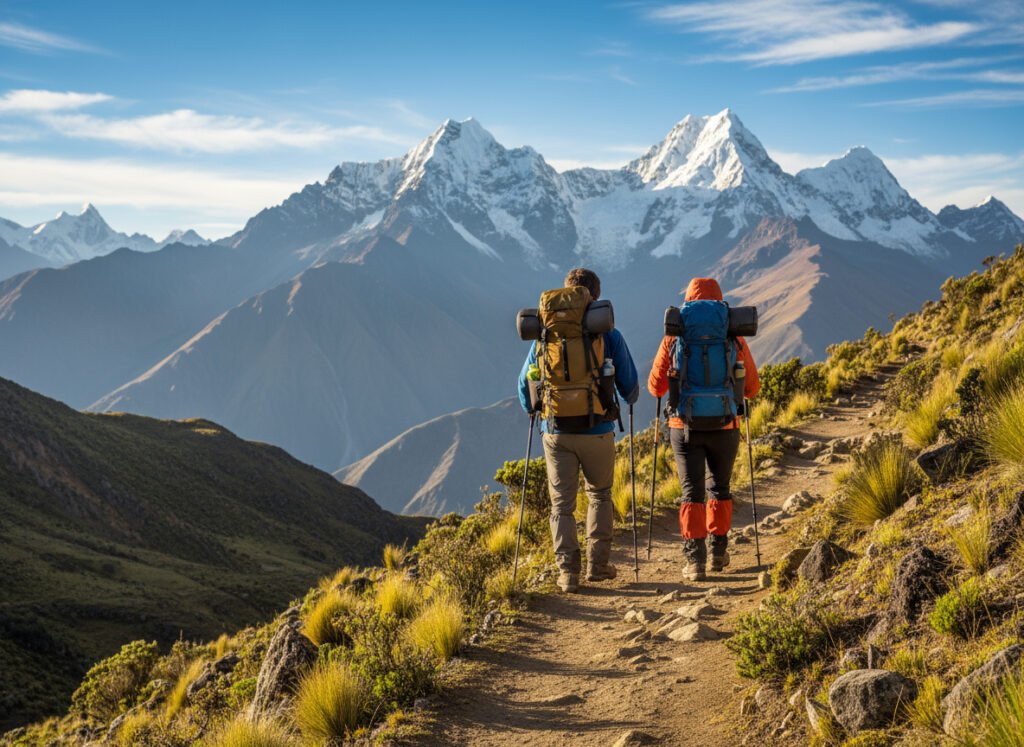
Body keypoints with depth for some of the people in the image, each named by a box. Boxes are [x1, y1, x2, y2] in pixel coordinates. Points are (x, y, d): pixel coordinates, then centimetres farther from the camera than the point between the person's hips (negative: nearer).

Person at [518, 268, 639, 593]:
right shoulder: (609, 335, -5)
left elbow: (526, 381, 5)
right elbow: (629, 386, 1)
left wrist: (531, 410, 26)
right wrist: (630, 399, 26)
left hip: (557, 432, 0)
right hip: (598, 432, 0)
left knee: (562, 502, 7)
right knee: (599, 494, 19)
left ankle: (568, 570, -2)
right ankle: (598, 563, 16)